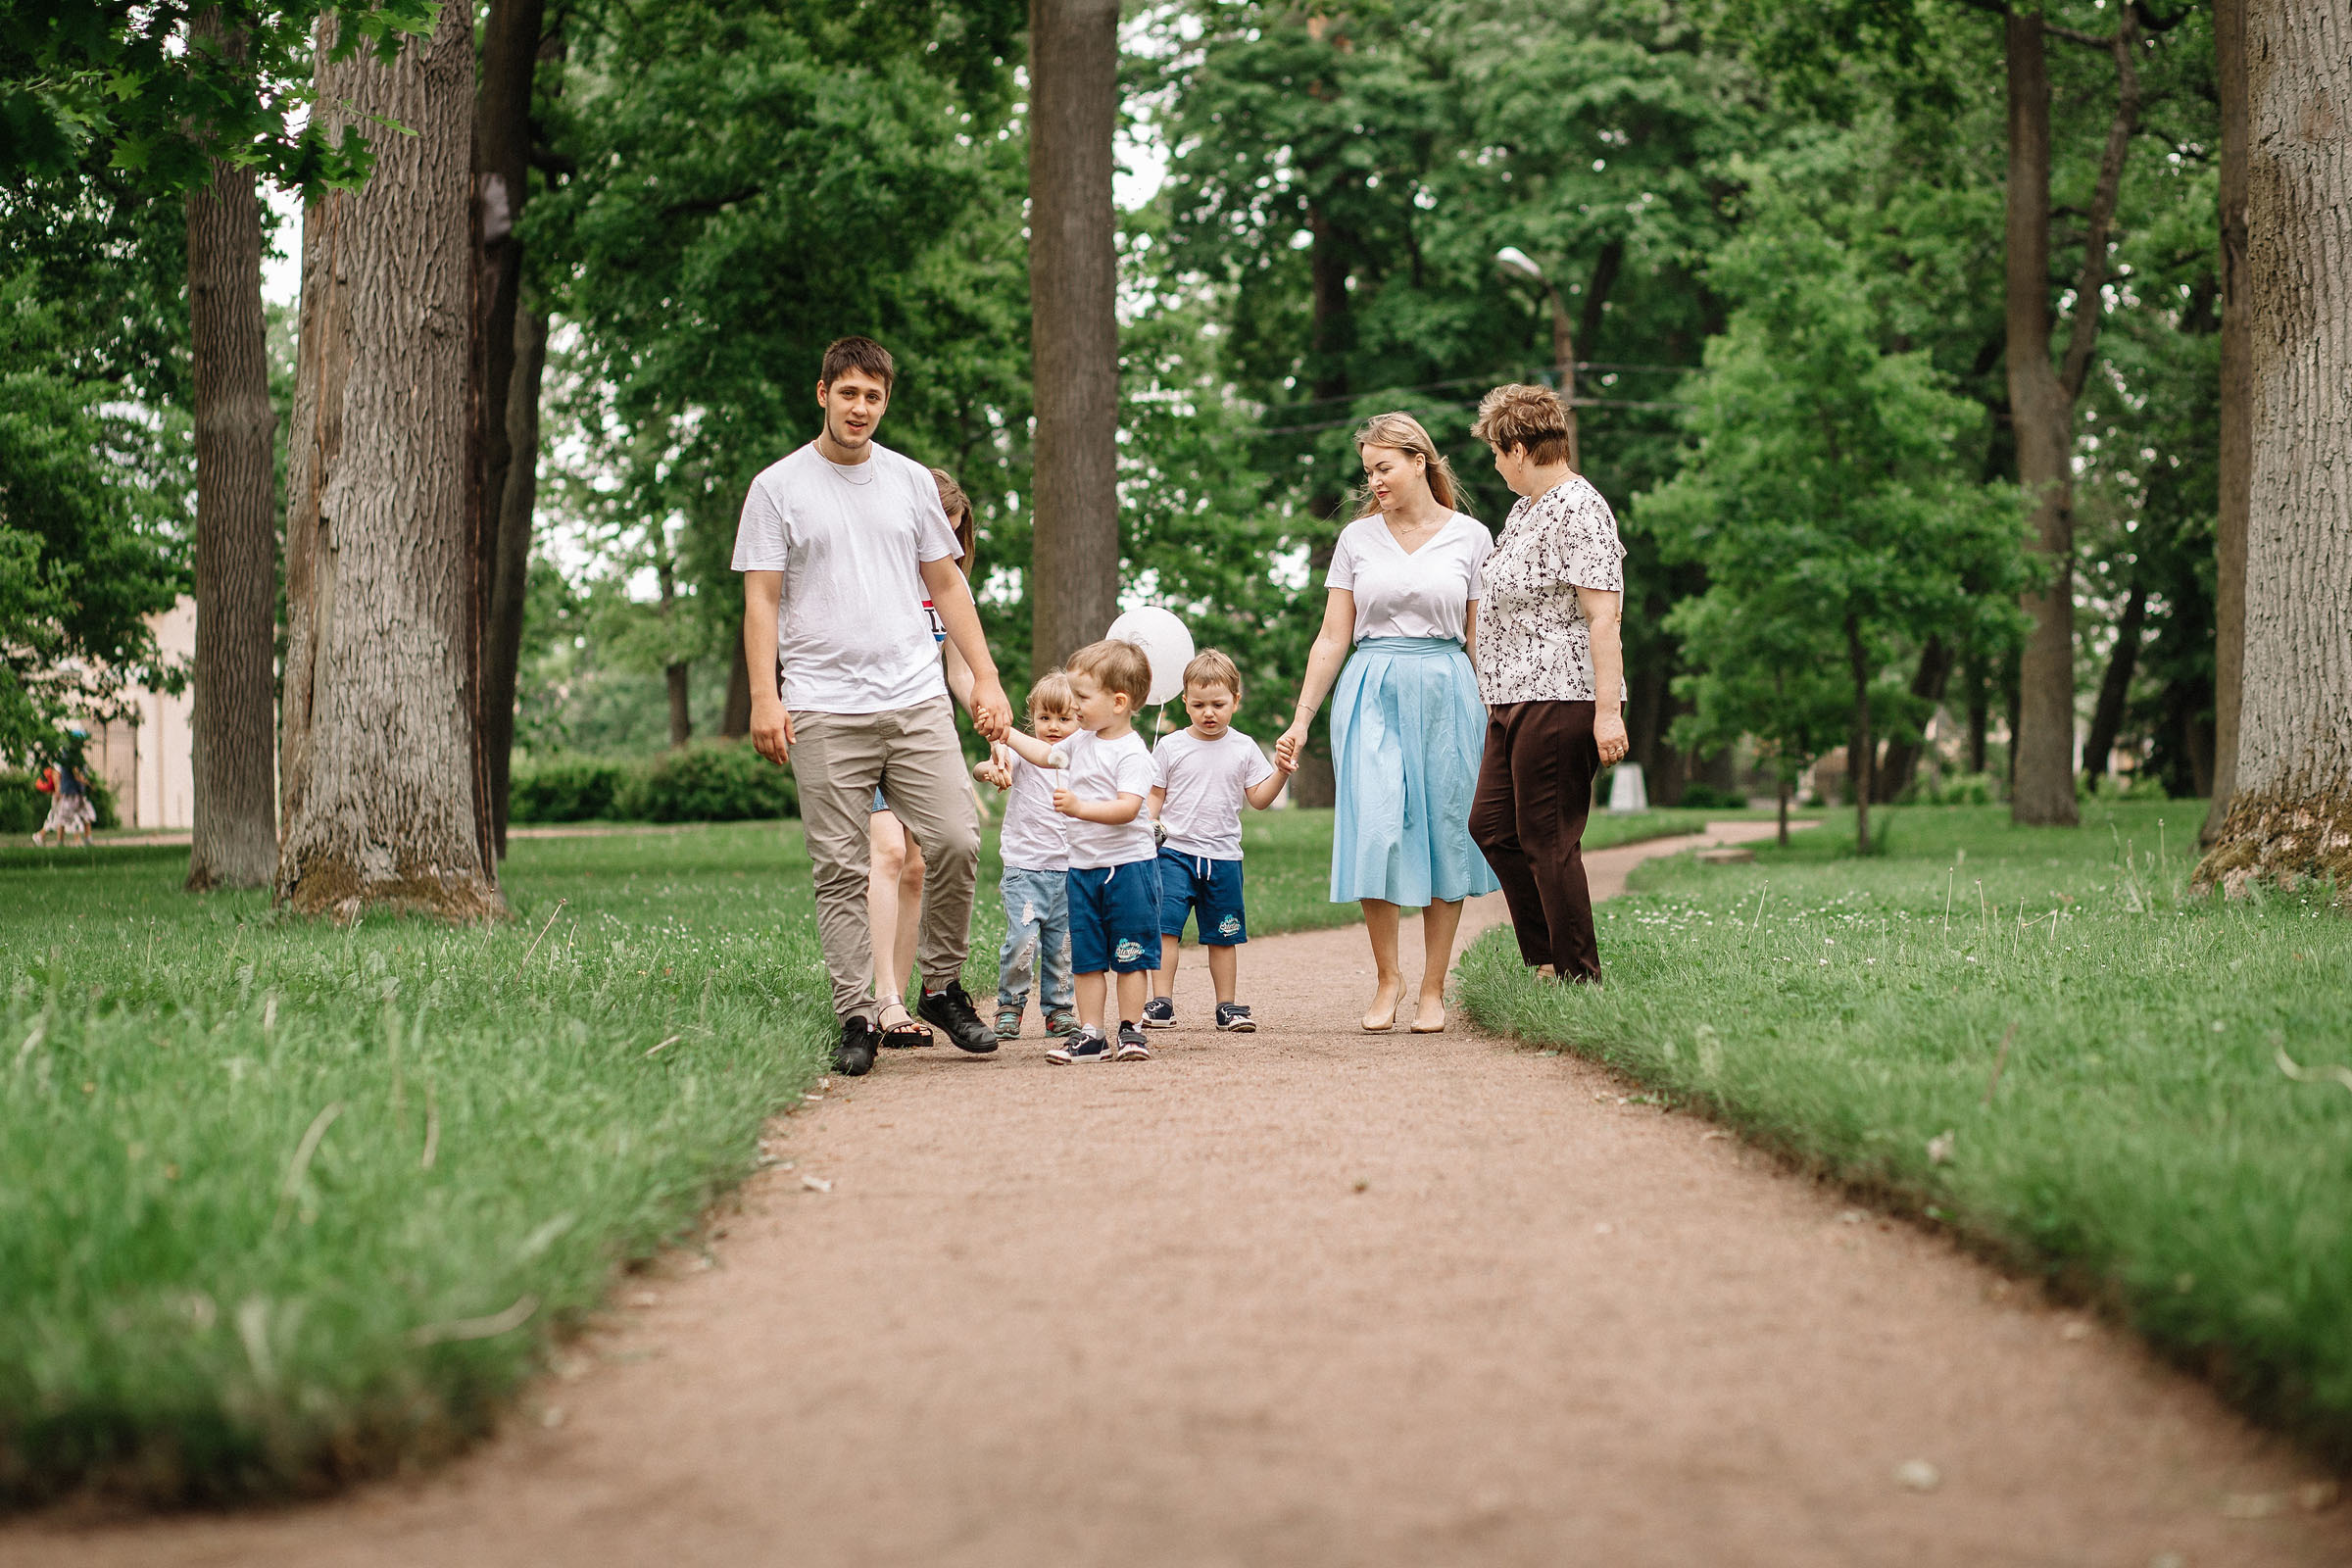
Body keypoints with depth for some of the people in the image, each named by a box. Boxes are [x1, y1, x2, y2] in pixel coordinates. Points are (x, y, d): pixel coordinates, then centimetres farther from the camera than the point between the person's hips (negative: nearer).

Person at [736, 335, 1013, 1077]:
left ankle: (942, 988, 10)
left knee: (956, 843, -7)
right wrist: (764, 697, -9)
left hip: (917, 701, 3)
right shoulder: (778, 487, 4)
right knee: (840, 870, -3)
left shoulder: (912, 481, 14)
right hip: (823, 711, -2)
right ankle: (857, 1018, 2)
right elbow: (762, 599, 2)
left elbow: (946, 585, 18)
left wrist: (987, 679, 10)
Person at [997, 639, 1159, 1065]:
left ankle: (1129, 1031, 6)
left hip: (1128, 865, -8)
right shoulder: (1082, 741, 11)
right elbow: (1046, 754, 32)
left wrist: (1080, 807, -37)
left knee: (1129, 956, -1)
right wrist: (1007, 734, 30)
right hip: (1082, 867, 8)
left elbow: (1127, 808, -28)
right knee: (1086, 958, 7)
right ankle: (1090, 1036, 10)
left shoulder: (1131, 753, -16)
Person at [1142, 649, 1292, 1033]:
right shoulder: (1170, 747, 2)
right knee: (1164, 926, -12)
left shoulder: (1243, 748, 5)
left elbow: (1259, 798, 5)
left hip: (1223, 857, 1)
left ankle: (1228, 1005, 16)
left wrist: (1282, 772, -9)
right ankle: (1161, 1003, -10)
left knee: (1223, 936, 8)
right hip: (1175, 852, -1)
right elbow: (1155, 796, 5)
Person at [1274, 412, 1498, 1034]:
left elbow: (1479, 637, 8)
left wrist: (1494, 719, 3)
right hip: (1372, 693, 0)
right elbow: (1333, 638, 9)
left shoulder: (1470, 537, 5)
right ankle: (1387, 977, 5)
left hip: (1446, 691, 0)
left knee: (1444, 834, 0)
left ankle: (1433, 990, 8)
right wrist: (1301, 720, 4)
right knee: (1376, 831, -11)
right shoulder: (1357, 538, 8)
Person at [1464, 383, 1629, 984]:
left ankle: (1577, 976, 2)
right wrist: (1493, 693, 25)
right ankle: (1546, 958, 18)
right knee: (1492, 824, 11)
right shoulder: (1523, 510, 18)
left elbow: (1604, 618, -19)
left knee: (1548, 840, -6)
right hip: (1514, 697, 10)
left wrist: (1608, 710, -24)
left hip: (1561, 698, -10)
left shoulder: (1580, 510, -13)